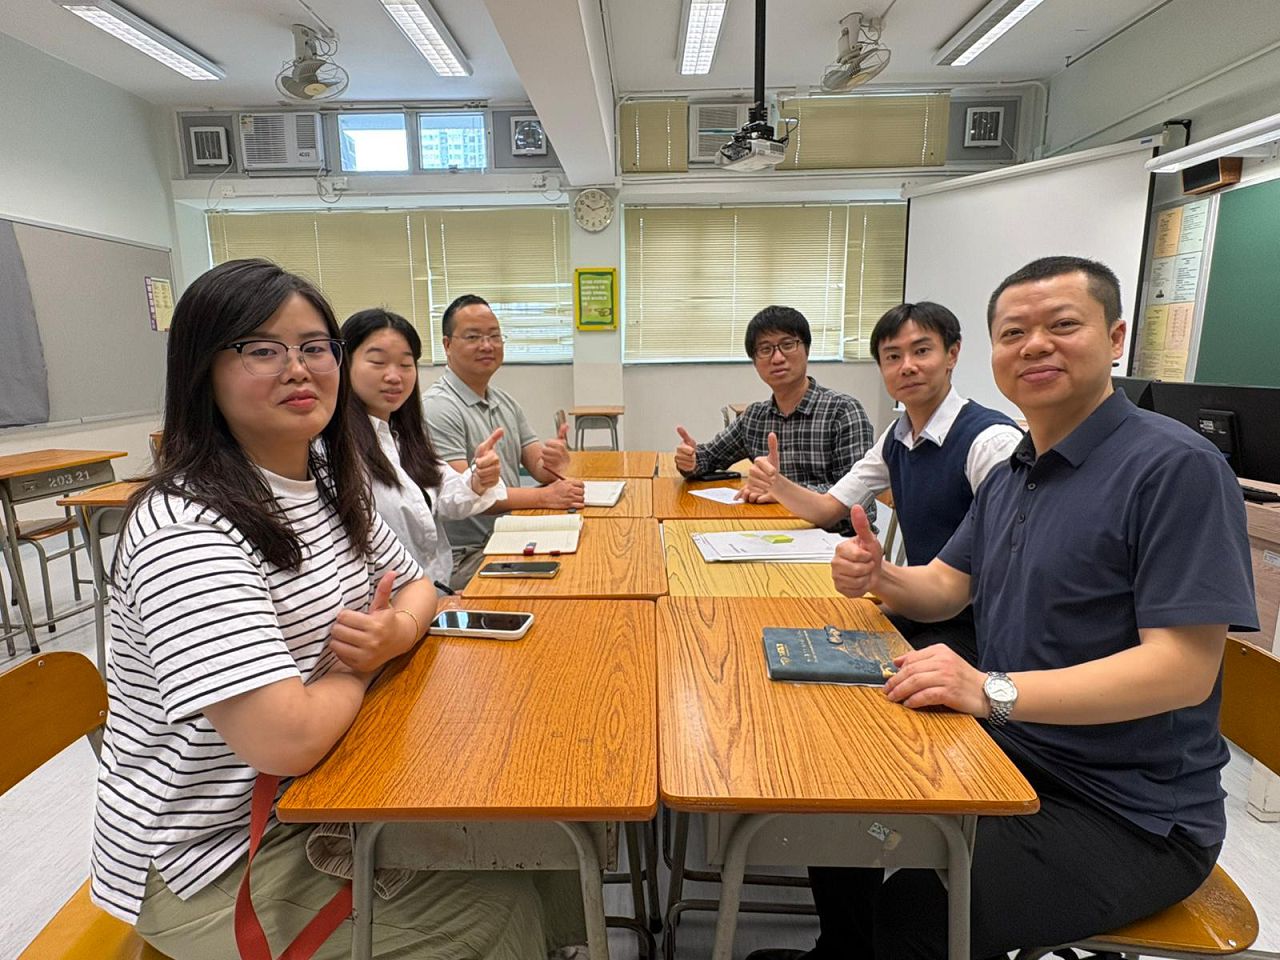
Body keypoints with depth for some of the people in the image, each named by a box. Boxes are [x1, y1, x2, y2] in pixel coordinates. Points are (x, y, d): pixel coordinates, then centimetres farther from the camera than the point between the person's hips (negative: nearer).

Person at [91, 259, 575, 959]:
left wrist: (396, 632, -14)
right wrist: (358, 664, -13)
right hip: (217, 860, -7)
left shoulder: (326, 481, 0)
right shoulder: (188, 530, -28)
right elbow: (287, 739, -34)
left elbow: (415, 588, 10)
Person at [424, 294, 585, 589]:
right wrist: (544, 496, -25)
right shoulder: (438, 408, -13)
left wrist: (554, 464, -16)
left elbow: (538, 467, 9)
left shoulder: (506, 402, 14)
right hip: (465, 558, -8)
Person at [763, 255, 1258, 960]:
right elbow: (945, 587, 13)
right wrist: (877, 577, -9)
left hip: (1131, 815, -7)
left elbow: (1184, 668, -23)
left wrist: (993, 690, -34)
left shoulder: (1177, 467, -17)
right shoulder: (1008, 477, 9)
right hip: (1009, 755, 7)